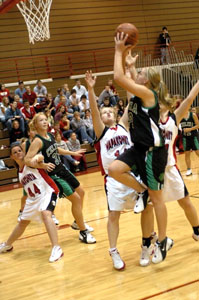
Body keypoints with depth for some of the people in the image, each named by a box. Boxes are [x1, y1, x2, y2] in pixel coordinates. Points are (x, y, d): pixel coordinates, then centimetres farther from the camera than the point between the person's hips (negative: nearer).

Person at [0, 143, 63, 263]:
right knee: (23, 222, 21)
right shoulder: (20, 171, 7)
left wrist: (37, 158, -53)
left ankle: (56, 249, -37)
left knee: (46, 214, -34)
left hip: (48, 192, -8)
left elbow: (41, 157, -30)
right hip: (33, 198, 8)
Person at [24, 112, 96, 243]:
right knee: (75, 198, -9)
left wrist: (73, 153, 31)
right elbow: (27, 160, -27)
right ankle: (83, 233, 4)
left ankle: (77, 222, 37)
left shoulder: (50, 135, 4)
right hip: (53, 175, -9)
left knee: (81, 192, 18)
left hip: (62, 169, 9)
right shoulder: (37, 141, -20)